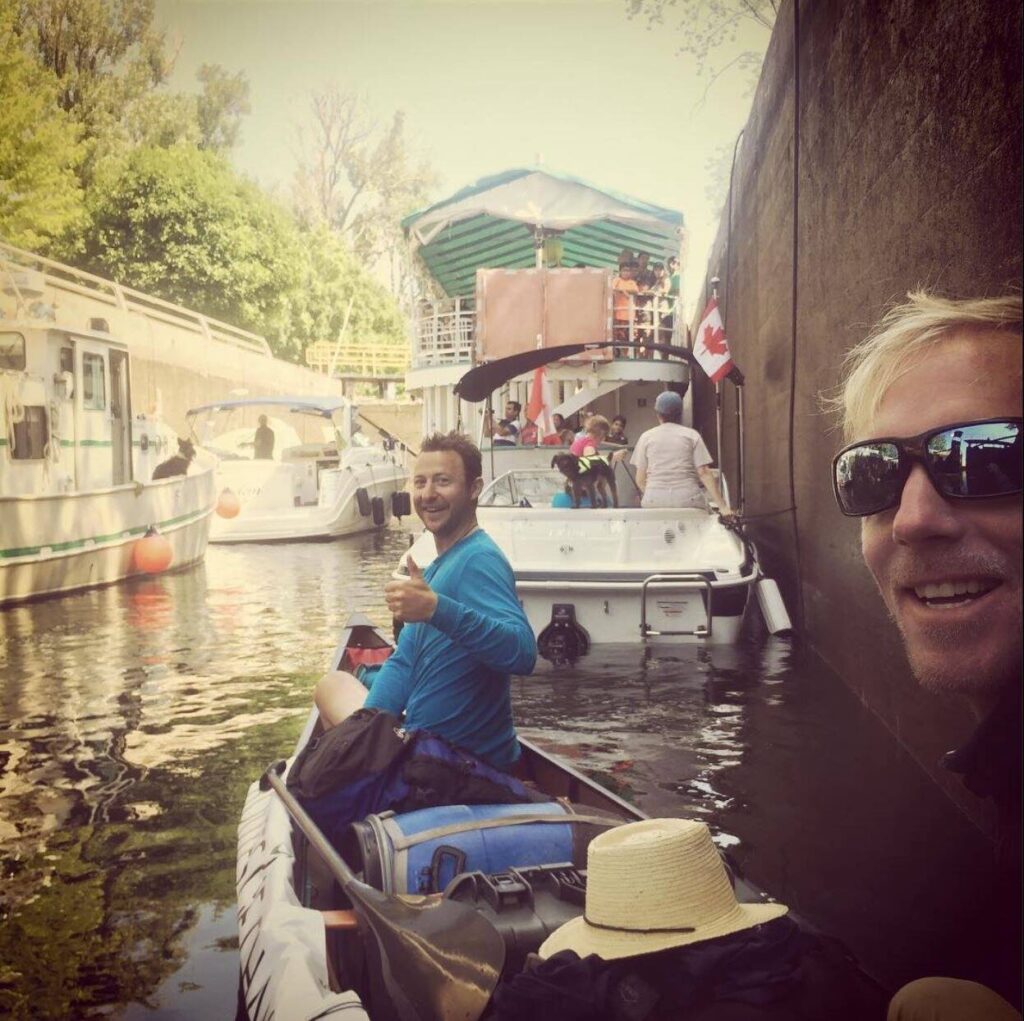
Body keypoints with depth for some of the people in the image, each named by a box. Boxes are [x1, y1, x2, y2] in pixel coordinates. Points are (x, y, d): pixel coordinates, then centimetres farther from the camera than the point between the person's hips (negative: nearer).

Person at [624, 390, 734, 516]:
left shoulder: (646, 437, 10)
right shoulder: (692, 435, 7)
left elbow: (640, 479, 9)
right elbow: (704, 473, -2)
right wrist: (723, 506, -3)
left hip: (655, 501, 1)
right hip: (688, 500, -1)